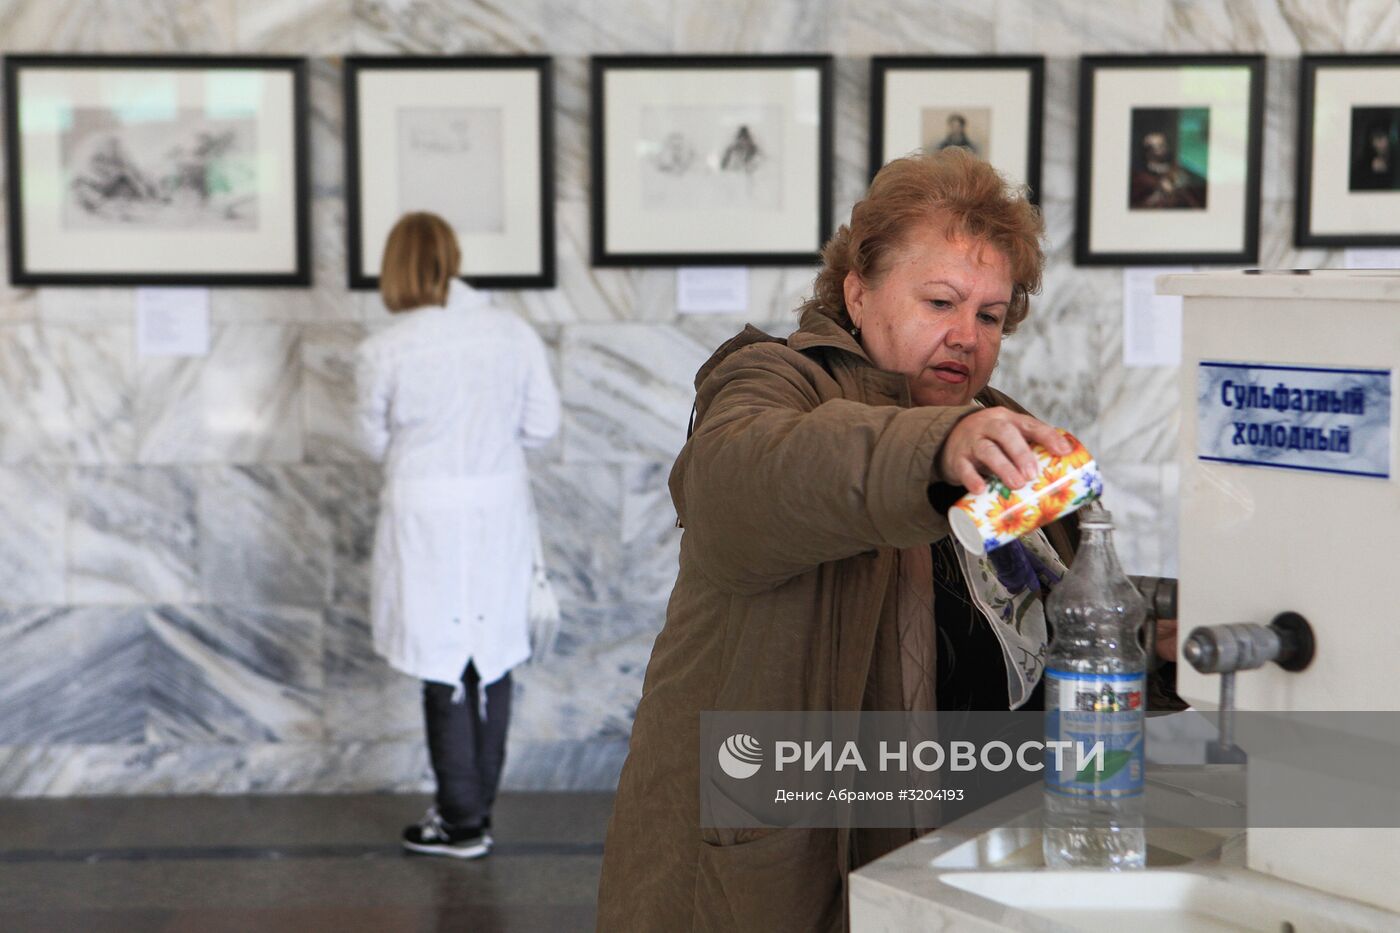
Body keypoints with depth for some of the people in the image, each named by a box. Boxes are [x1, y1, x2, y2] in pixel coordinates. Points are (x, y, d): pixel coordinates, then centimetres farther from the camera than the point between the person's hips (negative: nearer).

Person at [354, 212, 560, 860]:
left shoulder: (383, 352, -13)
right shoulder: (515, 334, -4)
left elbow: (376, 441, -1)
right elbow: (542, 425, 1)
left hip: (428, 519, -3)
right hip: (501, 513, 3)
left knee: (444, 671, 8)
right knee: (491, 661, 15)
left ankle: (461, 823, 17)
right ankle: (475, 808, 28)